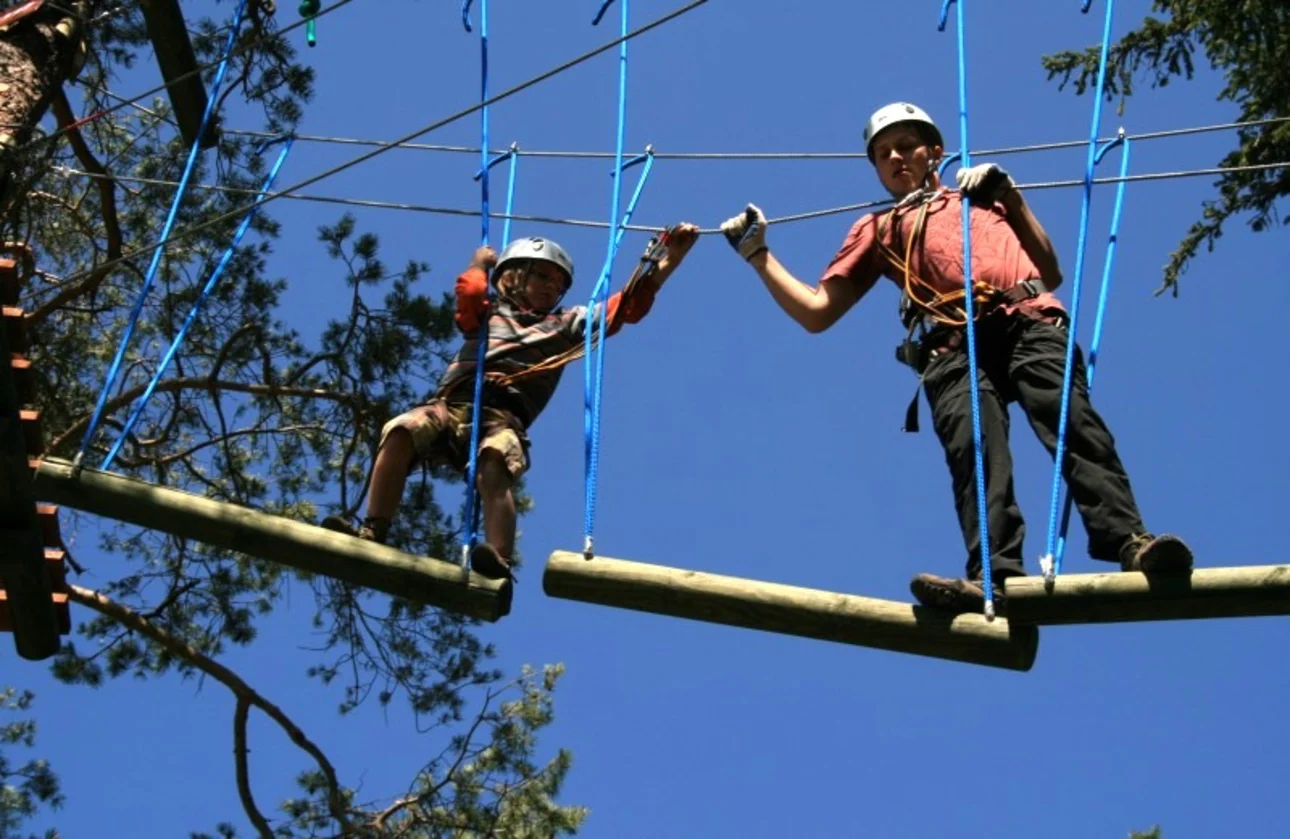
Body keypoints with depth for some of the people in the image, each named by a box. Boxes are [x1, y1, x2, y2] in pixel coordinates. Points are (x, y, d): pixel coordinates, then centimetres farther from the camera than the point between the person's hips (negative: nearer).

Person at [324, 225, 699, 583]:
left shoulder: (567, 325, 30)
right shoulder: (486, 315, 30)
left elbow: (629, 305, 22)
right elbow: (469, 292, 6)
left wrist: (669, 256, 16)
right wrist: (479, 262, 27)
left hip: (503, 417, -1)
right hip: (449, 406, 1)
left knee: (493, 468, -34)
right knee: (400, 432, -29)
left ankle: (500, 561, -50)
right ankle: (372, 533, -32)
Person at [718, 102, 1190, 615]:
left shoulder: (981, 195, 36)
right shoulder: (876, 228, 36)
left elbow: (1051, 272, 24)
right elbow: (815, 312, 29)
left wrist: (1008, 193, 17)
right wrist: (758, 254, 26)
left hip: (1029, 322, 0)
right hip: (953, 346, 0)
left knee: (1072, 423, -25)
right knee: (973, 449, -27)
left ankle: (1129, 544, -40)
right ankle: (996, 578, -43)